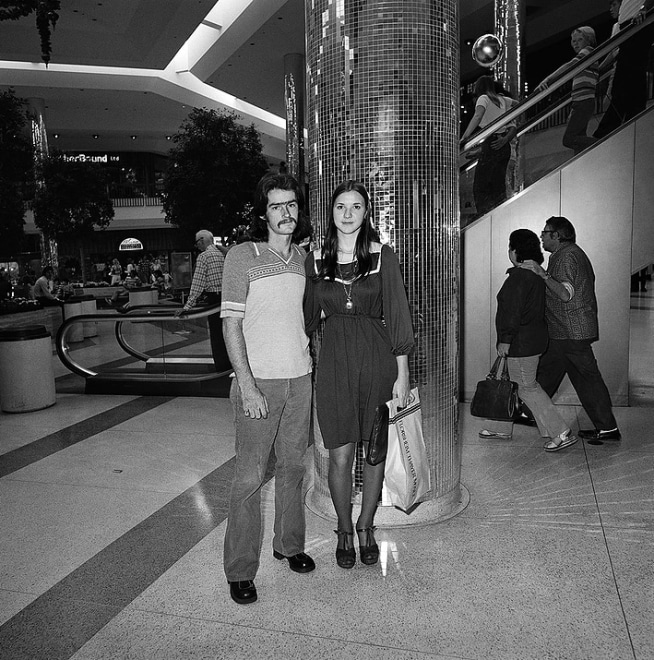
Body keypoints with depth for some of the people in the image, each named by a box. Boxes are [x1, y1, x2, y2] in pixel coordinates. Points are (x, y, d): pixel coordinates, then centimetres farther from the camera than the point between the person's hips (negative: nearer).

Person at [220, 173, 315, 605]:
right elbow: (232, 324, -9)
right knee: (250, 477, -1)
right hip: (259, 381, -5)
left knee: (293, 468, 15)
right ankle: (240, 571, 12)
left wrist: (315, 368, 13)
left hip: (300, 379, 5)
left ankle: (289, 545, 33)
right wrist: (247, 385, -16)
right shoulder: (243, 256, -6)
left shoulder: (304, 258, 10)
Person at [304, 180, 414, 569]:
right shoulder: (315, 260, 5)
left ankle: (366, 529, 31)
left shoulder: (382, 256, 0)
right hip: (334, 362, 1)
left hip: (378, 360, 0)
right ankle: (345, 532, 25)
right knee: (340, 456, 2)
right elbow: (309, 317, 12)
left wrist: (402, 373, -5)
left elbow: (398, 314, -2)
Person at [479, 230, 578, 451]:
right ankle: (501, 428, 30)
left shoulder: (519, 277, -20)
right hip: (535, 336, 10)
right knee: (509, 382, 19)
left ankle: (562, 433, 0)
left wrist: (505, 340, -19)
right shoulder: (536, 273, 11)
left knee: (527, 387, -3)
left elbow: (513, 312, -23)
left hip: (522, 342, -10)